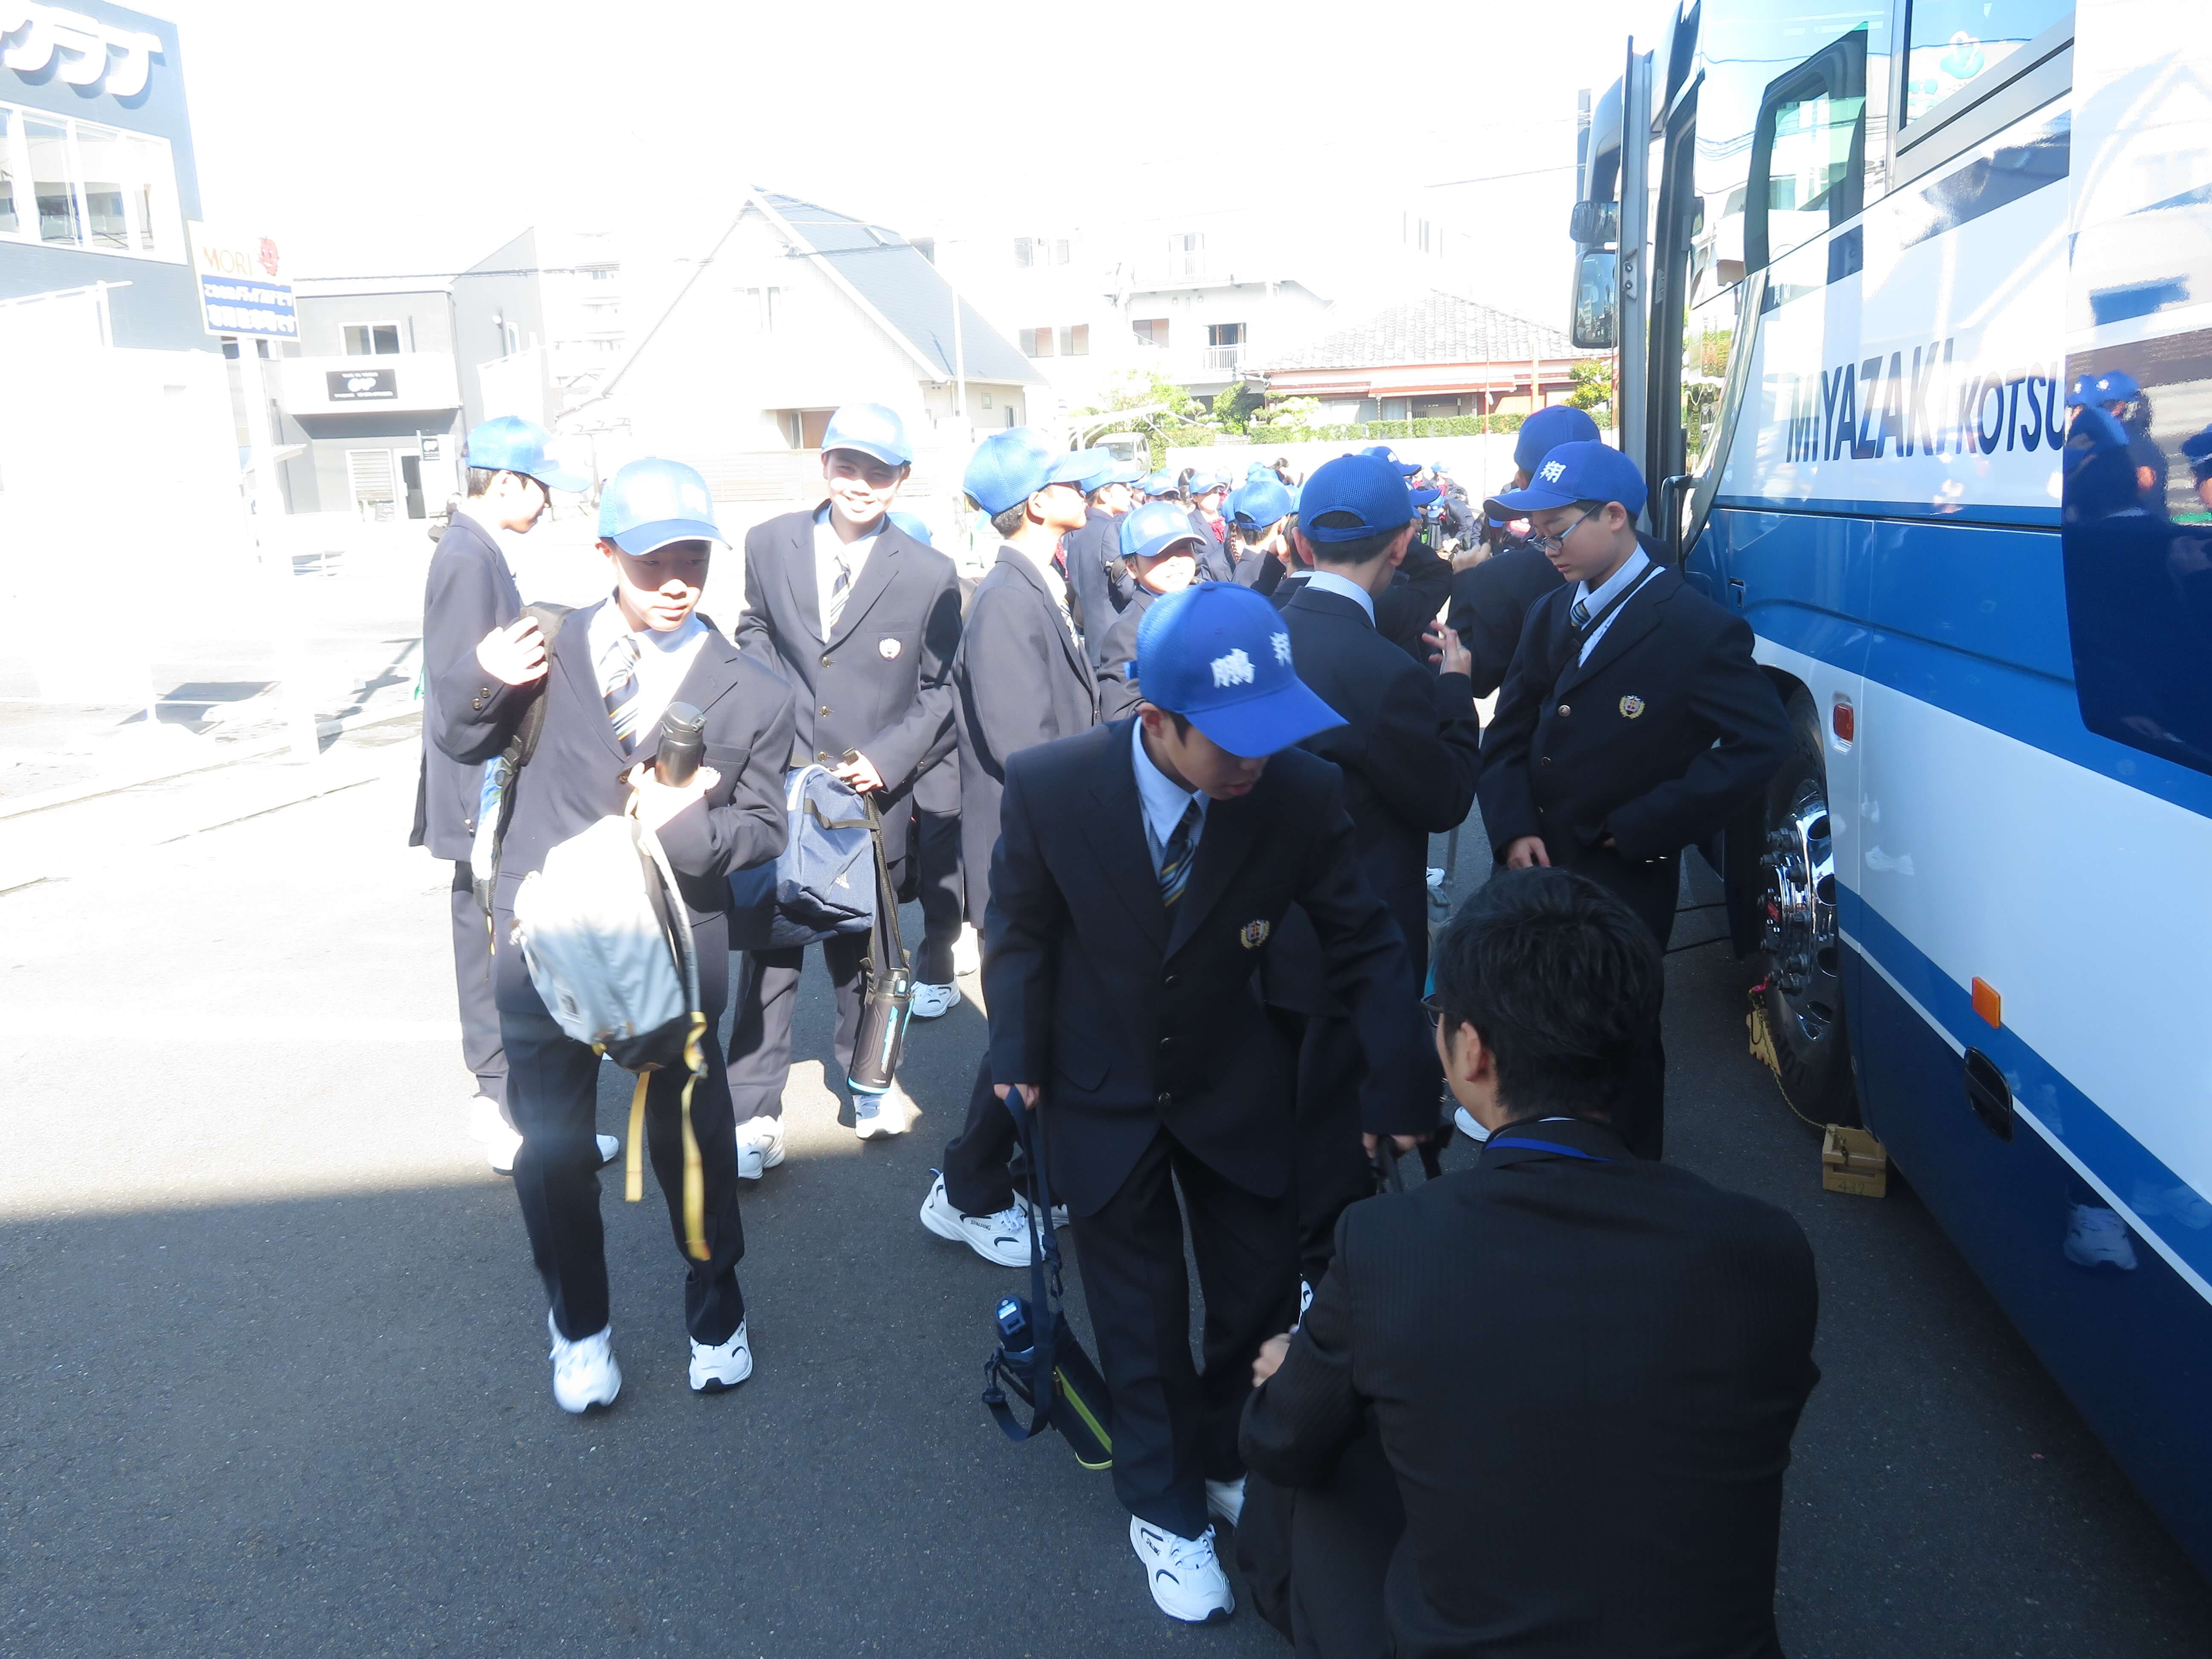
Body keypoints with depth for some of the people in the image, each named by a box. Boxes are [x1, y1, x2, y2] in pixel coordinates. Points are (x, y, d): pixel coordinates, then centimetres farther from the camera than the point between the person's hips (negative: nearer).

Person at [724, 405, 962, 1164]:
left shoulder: (930, 575, -8)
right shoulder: (769, 543, 0)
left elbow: (939, 689, 0)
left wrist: (886, 759, -12)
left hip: (873, 791, -1)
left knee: (864, 944, 14)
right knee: (769, 945, 1)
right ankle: (753, 1110, 12)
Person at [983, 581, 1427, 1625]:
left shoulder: (1301, 793, -23)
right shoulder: (1048, 787, -25)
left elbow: (1364, 947, -10)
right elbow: (1020, 930, -6)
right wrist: (1019, 1058, -11)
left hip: (1233, 1089, 2)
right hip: (1101, 1096, -1)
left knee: (1262, 1293, 15)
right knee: (1142, 1318, 12)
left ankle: (1227, 1461, 45)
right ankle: (1164, 1509, 37)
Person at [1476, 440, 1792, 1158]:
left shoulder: (1698, 628, -11)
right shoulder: (1549, 616, 9)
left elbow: (1760, 740, -17)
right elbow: (1508, 737, 9)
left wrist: (1644, 828, -15)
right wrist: (1513, 830, -7)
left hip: (1622, 884, -5)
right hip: (1536, 870, 6)